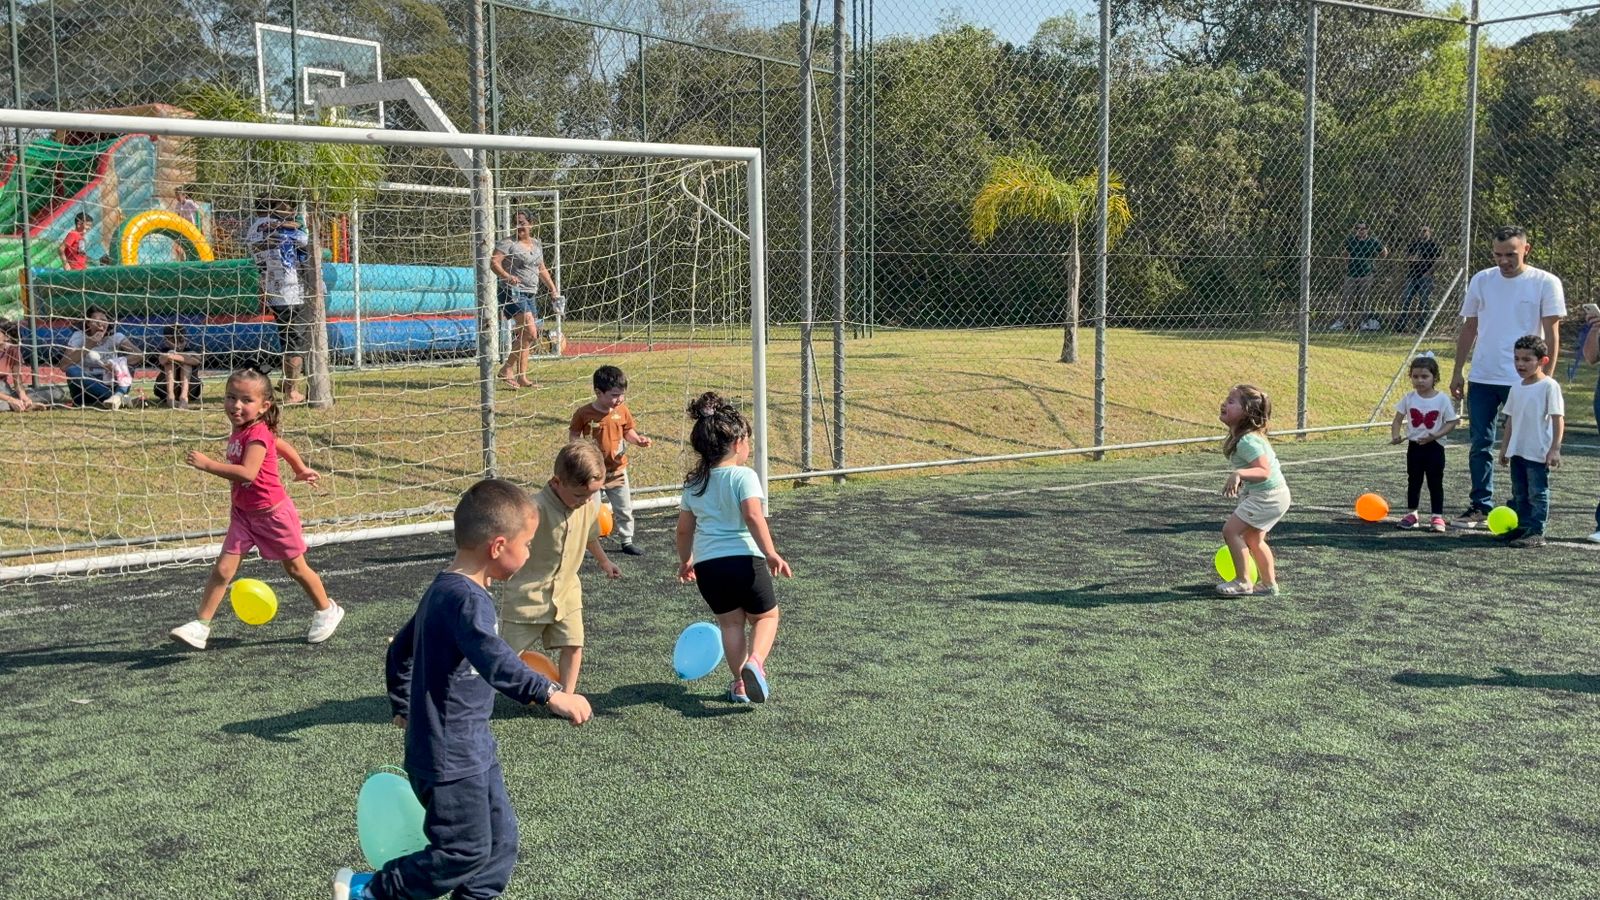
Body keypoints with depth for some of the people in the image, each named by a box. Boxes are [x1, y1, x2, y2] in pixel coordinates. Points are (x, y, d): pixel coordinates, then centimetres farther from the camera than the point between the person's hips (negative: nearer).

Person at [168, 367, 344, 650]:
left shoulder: (257, 434, -24)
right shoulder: (239, 431, 1)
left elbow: (247, 473, -39)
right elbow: (282, 444, 15)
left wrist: (207, 464, -40)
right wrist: (301, 469, 26)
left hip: (273, 513, -7)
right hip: (243, 513, 7)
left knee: (296, 568, 11)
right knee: (222, 569, -3)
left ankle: (327, 611, 32)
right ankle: (200, 627, -1)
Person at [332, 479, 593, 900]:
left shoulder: (443, 591, 11)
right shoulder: (467, 599, -22)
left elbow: (400, 651, 22)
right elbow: (492, 659, -40)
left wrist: (403, 708, 31)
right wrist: (550, 693, -47)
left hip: (473, 747, 10)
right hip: (449, 757, -10)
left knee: (500, 836, 12)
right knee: (466, 852, 0)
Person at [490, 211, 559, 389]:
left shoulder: (537, 244, 16)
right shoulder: (508, 244, -6)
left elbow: (542, 269, 27)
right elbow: (494, 262, -17)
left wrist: (553, 290, 23)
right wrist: (506, 276, -34)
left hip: (531, 294, 8)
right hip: (513, 292, -8)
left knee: (524, 336, 7)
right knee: (530, 332, -18)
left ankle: (521, 377, 11)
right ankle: (506, 370, -10)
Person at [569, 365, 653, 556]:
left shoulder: (622, 410, -5)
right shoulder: (584, 413, -16)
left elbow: (628, 431, 6)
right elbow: (573, 434, -6)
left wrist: (638, 439, -13)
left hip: (617, 469, 4)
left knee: (624, 509, 13)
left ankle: (627, 541, 28)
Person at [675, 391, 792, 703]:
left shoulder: (694, 484, 11)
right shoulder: (743, 476, -7)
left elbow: (684, 529, 15)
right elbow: (753, 516, -20)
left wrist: (685, 561, 30)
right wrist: (771, 554, -19)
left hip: (706, 565, 5)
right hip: (744, 559, -5)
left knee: (730, 623, 18)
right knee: (766, 616, 14)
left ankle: (741, 682, 17)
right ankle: (754, 661, -11)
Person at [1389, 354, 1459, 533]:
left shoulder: (1442, 399, -8)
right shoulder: (1409, 398, -2)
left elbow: (1451, 422, -6)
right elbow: (1398, 419, 0)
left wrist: (1436, 435, -21)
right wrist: (1395, 435, -19)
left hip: (1434, 446, -3)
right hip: (1414, 446, 3)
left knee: (1435, 482, 2)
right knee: (1413, 480, 12)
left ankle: (1438, 516, 8)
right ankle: (1412, 513, 22)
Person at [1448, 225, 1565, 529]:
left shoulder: (1546, 283, -3)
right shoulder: (1481, 280, 7)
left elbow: (1551, 333, -4)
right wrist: (1457, 372, 11)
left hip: (1524, 380, -3)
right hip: (1482, 378, 3)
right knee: (1481, 444, 6)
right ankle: (1480, 506, 15)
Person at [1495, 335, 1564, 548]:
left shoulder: (1549, 386, -10)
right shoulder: (1516, 388, 9)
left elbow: (1558, 419, -12)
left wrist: (1555, 449, -17)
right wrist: (1505, 447, 16)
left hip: (1539, 453, -7)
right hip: (1517, 451, 7)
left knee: (1537, 493, -2)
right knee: (1519, 494, 13)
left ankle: (1536, 533, 1)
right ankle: (1521, 527, 22)